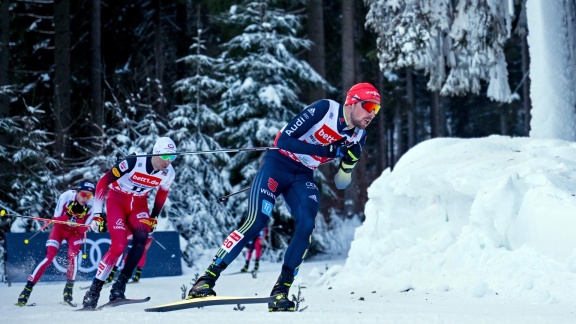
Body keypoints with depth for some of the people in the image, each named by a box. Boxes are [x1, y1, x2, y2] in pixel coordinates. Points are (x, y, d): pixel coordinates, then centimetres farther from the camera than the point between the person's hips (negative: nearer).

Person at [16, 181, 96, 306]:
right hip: (60, 229, -1)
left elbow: (83, 229, -20)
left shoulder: (92, 205, -23)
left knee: (73, 255, -24)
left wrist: (76, 220, -39)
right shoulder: (66, 196, -26)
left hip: (75, 233, 1)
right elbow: (56, 219, -21)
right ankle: (27, 289, -8)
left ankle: (69, 288, -10)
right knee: (49, 257, -14)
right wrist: (70, 217, -38)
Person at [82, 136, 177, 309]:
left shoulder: (169, 173, -12)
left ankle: (119, 287, -20)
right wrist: (97, 214, -19)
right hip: (117, 200, -4)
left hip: (139, 204, 4)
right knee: (119, 245, -21)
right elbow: (103, 182, -19)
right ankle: (94, 290, -8)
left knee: (141, 239, -24)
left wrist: (154, 217, 15)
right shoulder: (133, 162, -27)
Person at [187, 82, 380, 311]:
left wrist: (349, 162, -13)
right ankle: (206, 280, -14)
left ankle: (281, 291, -12)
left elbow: (341, 184, 8)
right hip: (278, 164, -5)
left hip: (303, 178, 5)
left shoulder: (358, 136, 3)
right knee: (257, 222, -20)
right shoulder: (324, 109, -16)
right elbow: (284, 140, -21)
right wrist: (329, 150, -25)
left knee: (306, 226, -21)